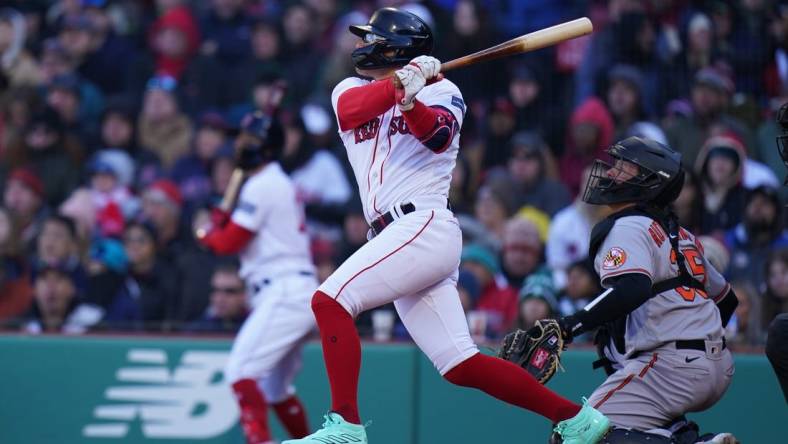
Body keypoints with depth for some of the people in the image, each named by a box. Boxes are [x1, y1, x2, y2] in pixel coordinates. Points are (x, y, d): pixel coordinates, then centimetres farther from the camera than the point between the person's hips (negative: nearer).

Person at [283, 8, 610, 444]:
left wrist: (410, 100, -38)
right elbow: (352, 109, -6)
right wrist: (399, 84, -21)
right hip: (394, 238, 6)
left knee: (330, 299, -20)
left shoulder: (440, 91, 4)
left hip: (425, 225, -6)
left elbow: (438, 137, -19)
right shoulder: (351, 89, 20)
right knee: (460, 366, 1)